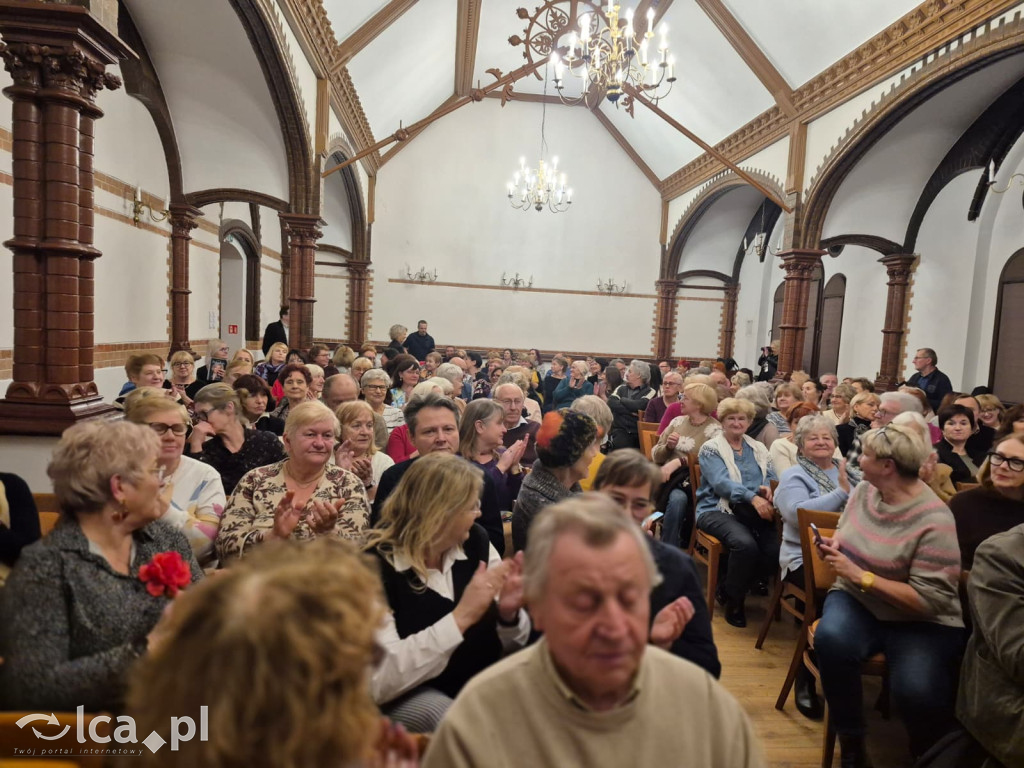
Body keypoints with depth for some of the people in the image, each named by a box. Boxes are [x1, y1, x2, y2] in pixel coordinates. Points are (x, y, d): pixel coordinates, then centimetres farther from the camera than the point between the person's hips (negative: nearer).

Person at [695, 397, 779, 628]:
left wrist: (767, 488, -16)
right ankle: (734, 600, -5)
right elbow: (720, 482, -13)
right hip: (718, 509, -5)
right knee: (745, 544, -34)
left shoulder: (758, 449, 19)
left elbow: (772, 477, 9)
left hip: (753, 511, 5)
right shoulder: (710, 448, 2)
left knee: (775, 550, -23)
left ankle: (728, 589, 3)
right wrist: (752, 497, -28)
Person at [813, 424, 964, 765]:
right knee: (831, 638, -29)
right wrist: (834, 547, -6)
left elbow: (930, 601, -21)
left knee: (916, 691, -30)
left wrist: (860, 575, -25)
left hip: (920, 622, -4)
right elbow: (845, 536, 18)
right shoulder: (863, 491, 0)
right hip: (856, 600, 4)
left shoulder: (934, 521, -19)